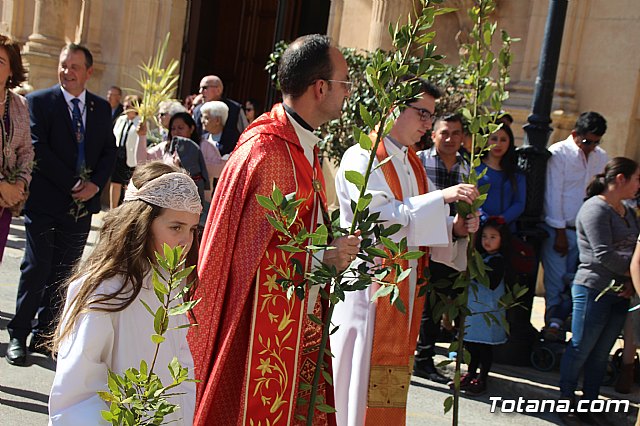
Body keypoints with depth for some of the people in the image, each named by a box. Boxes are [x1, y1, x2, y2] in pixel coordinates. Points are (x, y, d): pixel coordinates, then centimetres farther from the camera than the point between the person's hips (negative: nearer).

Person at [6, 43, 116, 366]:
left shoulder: (101, 107, 11)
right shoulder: (39, 101, -2)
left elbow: (110, 151, 10)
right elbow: (38, 148, -11)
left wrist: (96, 183, -7)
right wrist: (72, 182, -16)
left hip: (82, 205, 4)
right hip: (45, 203, -4)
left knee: (63, 273, 9)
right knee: (36, 270, -2)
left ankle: (45, 334, 19)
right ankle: (18, 336, 11)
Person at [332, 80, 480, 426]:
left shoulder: (412, 165, 16)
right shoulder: (362, 158, -8)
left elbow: (419, 227, 14)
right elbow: (376, 216, -21)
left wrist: (454, 228, -7)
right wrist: (440, 198, -24)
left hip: (404, 290, 7)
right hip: (368, 287, -7)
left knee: (390, 382, 10)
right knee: (361, 381, -3)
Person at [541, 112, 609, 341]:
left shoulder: (601, 157, 10)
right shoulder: (558, 153, -7)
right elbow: (553, 195, -9)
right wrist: (559, 233, -10)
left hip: (584, 230, 5)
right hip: (556, 228, -5)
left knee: (574, 281, 2)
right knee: (555, 278, -7)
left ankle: (558, 322, 12)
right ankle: (553, 321, 4)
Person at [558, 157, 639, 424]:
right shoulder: (596, 209, -14)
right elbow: (604, 255, -20)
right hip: (593, 291, -8)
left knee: (601, 352, 14)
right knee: (580, 349, 5)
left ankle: (590, 400, 25)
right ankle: (566, 398, 21)